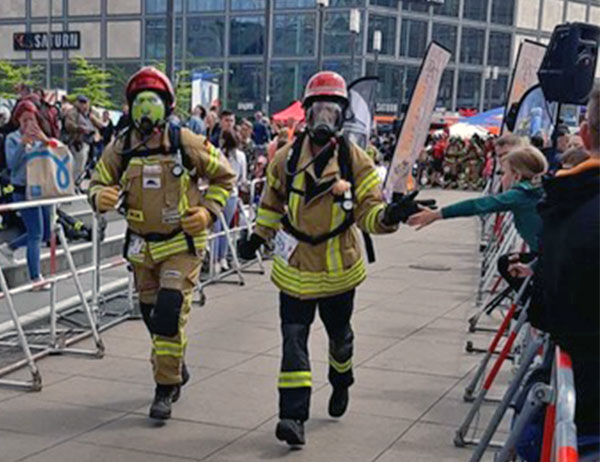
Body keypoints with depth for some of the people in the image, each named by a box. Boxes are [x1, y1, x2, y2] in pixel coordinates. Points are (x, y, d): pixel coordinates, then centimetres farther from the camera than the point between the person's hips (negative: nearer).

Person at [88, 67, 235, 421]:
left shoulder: (187, 144, -9)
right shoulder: (120, 149, -2)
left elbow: (224, 176, 3)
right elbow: (99, 183, 4)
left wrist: (208, 211, -9)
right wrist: (101, 197, -20)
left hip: (183, 244, -4)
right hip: (142, 246, 4)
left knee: (170, 313, -14)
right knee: (152, 315, 15)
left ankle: (166, 388, -1)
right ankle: (176, 368, 40)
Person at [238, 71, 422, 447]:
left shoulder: (355, 160, -8)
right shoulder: (287, 157, -3)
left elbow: (368, 211, -13)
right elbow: (273, 200, 14)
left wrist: (390, 215, -33)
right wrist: (258, 236, 19)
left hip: (339, 265, 0)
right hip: (295, 264, 0)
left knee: (339, 333, 20)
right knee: (294, 338, -7)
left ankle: (341, 383, 49)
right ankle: (294, 416, -7)